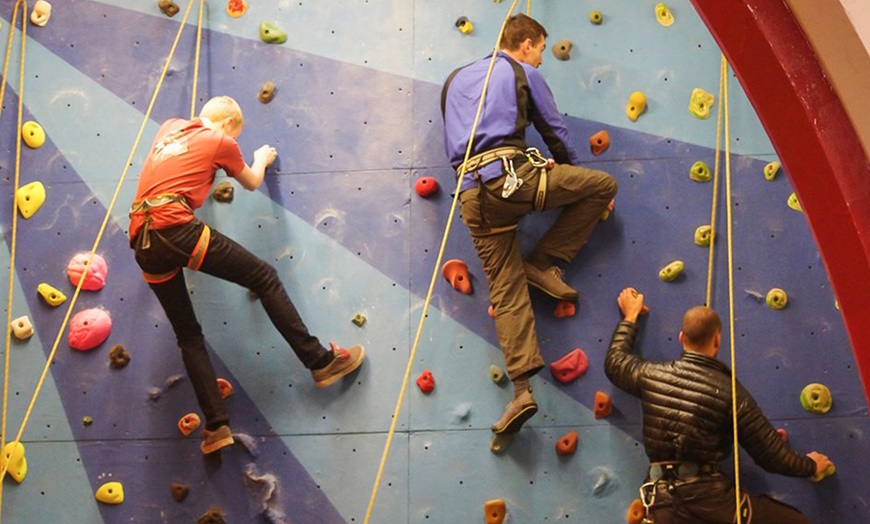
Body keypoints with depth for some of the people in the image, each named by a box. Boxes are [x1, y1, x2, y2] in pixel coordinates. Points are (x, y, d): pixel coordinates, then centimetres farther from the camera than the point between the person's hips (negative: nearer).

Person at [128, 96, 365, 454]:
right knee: (265, 279, 4)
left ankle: (216, 426, 7)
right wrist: (262, 159, 45)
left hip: (142, 240, 7)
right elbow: (252, 183, 26)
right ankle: (320, 361, 2)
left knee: (188, 334, 12)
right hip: (177, 227, -6)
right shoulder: (221, 142, 9)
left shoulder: (170, 128, 24)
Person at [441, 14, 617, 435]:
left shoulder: (456, 80, 30)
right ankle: (543, 263, 8)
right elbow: (555, 132, 17)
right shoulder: (524, 74, 14)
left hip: (471, 194, 6)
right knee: (604, 184, 10)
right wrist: (580, 179, 31)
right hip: (512, 175, -5)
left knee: (507, 292, 5)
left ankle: (522, 389, -7)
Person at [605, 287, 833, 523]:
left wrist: (630, 317, 41)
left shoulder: (652, 375, 5)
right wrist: (810, 465, 21)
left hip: (661, 497, 4)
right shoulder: (730, 392, -4)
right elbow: (771, 454, 1)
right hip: (708, 493, -4)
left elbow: (614, 362, 29)